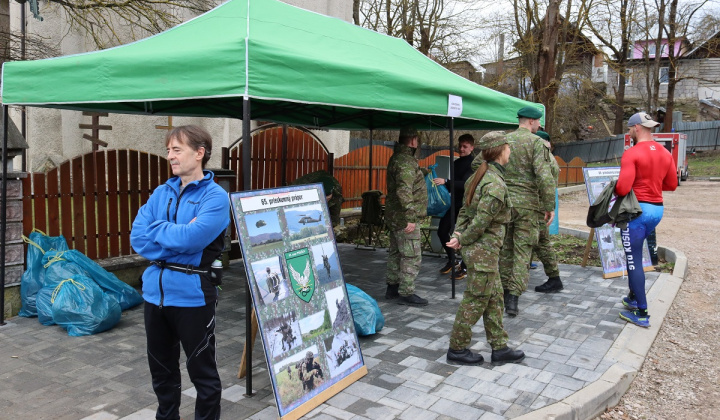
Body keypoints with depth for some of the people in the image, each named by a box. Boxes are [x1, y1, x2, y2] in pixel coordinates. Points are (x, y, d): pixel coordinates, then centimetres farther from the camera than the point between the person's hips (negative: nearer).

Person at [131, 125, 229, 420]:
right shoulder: (161, 193, 9)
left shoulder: (215, 196, -9)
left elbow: (191, 239, -23)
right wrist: (176, 237, -13)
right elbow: (137, 239, 0)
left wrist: (156, 229, -6)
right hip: (155, 290, 6)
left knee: (201, 371, 7)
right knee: (161, 367, 20)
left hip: (192, 294, -6)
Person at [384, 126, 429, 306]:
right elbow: (404, 191, -27)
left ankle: (392, 287, 29)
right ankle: (406, 293, 2)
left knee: (396, 253, 18)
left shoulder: (396, 158, 14)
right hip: (404, 218, -11)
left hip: (394, 217, 11)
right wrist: (410, 217, -27)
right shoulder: (406, 161, -19)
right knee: (412, 257, -4)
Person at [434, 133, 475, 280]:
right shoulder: (456, 162, 13)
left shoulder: (473, 164, -11)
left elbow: (466, 183, -25)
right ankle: (451, 260, 26)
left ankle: (464, 267, 11)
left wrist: (446, 182, -33)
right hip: (454, 202, 8)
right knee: (442, 231, 7)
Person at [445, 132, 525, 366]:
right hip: (483, 250, -10)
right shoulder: (496, 185, -20)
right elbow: (481, 221, -23)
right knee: (476, 300, 2)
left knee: (495, 297, 16)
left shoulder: (480, 177, 10)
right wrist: (463, 240, -10)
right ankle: (457, 349, 15)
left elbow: (465, 210, 9)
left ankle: (499, 348, 25)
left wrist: (458, 234, -1)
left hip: (483, 250, 10)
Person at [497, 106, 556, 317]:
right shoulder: (537, 143, -8)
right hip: (526, 203, -4)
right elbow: (545, 177, -17)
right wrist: (549, 206, -10)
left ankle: (503, 291, 26)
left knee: (504, 248, 16)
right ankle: (513, 298, -2)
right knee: (522, 251, 2)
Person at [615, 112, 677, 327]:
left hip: (637, 210, -8)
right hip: (657, 209, 8)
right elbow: (672, 184, 16)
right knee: (634, 254, 24)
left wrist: (614, 187, 0)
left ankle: (642, 314, 4)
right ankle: (633, 298, 33)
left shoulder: (631, 153, -15)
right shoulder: (665, 153, 8)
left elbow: (622, 188, -22)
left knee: (634, 260, 0)